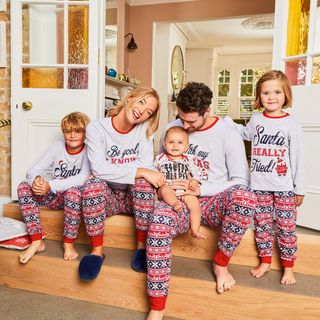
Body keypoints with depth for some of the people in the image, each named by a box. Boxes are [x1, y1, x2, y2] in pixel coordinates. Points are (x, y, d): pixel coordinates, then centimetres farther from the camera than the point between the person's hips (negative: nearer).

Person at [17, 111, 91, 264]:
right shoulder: (57, 146, 1)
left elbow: (83, 178, -29)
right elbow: (33, 171, -4)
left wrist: (51, 185, -37)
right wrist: (36, 179, -29)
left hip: (73, 196, -5)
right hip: (55, 196, 5)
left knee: (74, 191, -38)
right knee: (24, 186, -15)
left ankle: (68, 243, -18)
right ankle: (37, 241, -15)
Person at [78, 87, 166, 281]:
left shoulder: (145, 130, -1)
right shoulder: (97, 127, -8)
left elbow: (146, 166, -11)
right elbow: (99, 169, -21)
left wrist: (114, 170, -24)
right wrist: (140, 171, -28)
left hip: (135, 196, 1)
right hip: (107, 197, -1)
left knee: (143, 182, -30)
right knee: (93, 184, -32)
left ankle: (142, 246, -14)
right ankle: (97, 250, -15)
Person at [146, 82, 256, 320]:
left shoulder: (228, 135, -5)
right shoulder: (173, 127, 6)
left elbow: (241, 181, -6)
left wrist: (200, 189, -15)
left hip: (212, 202, -1)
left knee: (245, 195, -34)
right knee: (159, 220, -33)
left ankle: (221, 263, -10)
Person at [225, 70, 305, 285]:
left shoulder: (291, 124, -6)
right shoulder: (256, 119, 3)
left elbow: (298, 159, -4)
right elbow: (247, 133, 26)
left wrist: (300, 189, -3)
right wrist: (227, 123, 16)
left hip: (284, 187, -3)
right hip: (260, 185, 3)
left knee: (286, 226, 5)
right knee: (262, 224, 12)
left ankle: (288, 266, 23)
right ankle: (265, 261, 29)